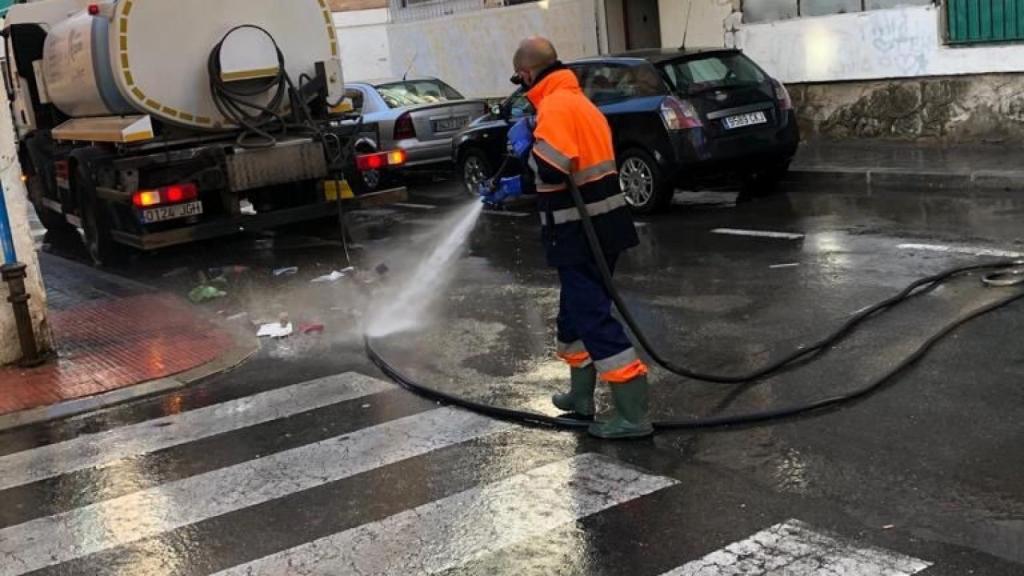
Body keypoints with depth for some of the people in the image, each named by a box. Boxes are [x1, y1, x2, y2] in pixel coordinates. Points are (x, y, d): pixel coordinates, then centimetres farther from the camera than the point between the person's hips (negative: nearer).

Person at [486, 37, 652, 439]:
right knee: (575, 313, 21)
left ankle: (633, 416, -8)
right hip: (598, 227, 10)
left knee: (594, 317, -8)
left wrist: (525, 144, -8)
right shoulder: (577, 101, 17)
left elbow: (551, 169, -28)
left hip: (582, 234, -10)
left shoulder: (556, 105, -15)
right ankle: (581, 396, 33)